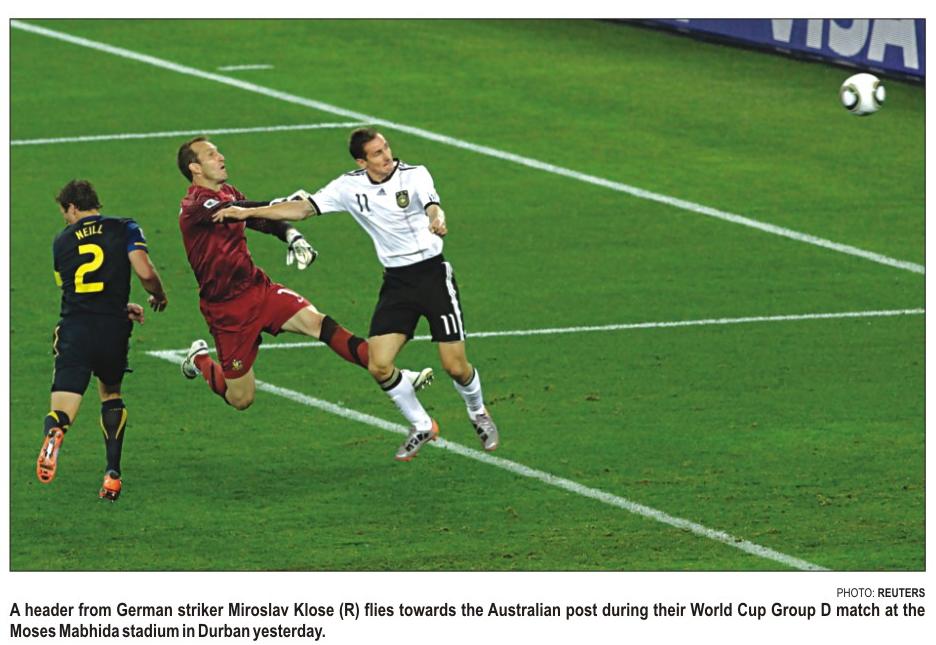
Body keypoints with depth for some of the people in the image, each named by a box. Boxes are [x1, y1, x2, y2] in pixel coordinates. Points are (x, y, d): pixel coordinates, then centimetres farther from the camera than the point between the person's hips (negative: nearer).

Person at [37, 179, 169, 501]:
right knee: (111, 393, 27)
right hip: (113, 330, 0)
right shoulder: (124, 229, 7)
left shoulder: (62, 241, 15)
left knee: (62, 411, -2)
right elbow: (145, 273, -8)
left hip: (74, 332, 0)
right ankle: (113, 473, 18)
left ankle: (54, 432, -40)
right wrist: (159, 297, 15)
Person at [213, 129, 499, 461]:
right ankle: (421, 427, 14)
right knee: (379, 365, -10)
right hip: (396, 281, 4)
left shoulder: (414, 175, -11)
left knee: (455, 366, -6)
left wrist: (436, 221, -55)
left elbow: (432, 205, -30)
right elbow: (304, 208, 3)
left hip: (432, 274, -3)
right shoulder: (351, 186, -1)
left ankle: (478, 413, 28)